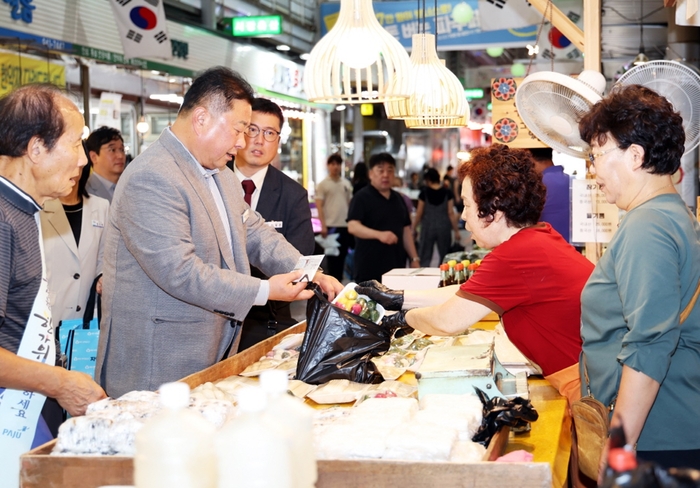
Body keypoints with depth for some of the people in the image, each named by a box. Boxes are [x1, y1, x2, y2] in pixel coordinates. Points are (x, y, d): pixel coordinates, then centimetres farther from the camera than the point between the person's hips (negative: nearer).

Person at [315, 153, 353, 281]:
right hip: (331, 225, -4)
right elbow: (319, 206, -7)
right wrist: (323, 225, -15)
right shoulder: (323, 184, -2)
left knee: (342, 254, 8)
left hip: (345, 225, 5)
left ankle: (338, 280, 16)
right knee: (332, 255, -2)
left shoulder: (346, 184, 12)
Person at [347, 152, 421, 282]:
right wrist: (379, 234, -31)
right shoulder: (361, 198, -4)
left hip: (396, 267, 6)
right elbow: (352, 226, -17)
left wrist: (414, 258, 15)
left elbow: (406, 230, 22)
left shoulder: (398, 199, 18)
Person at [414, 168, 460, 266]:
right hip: (444, 228, 1)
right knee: (445, 257, 10)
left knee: (425, 258, 2)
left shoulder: (424, 193, -4)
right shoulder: (447, 193, -2)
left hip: (428, 228, -1)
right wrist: (456, 231, 2)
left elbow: (419, 213, -1)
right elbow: (451, 213, -3)